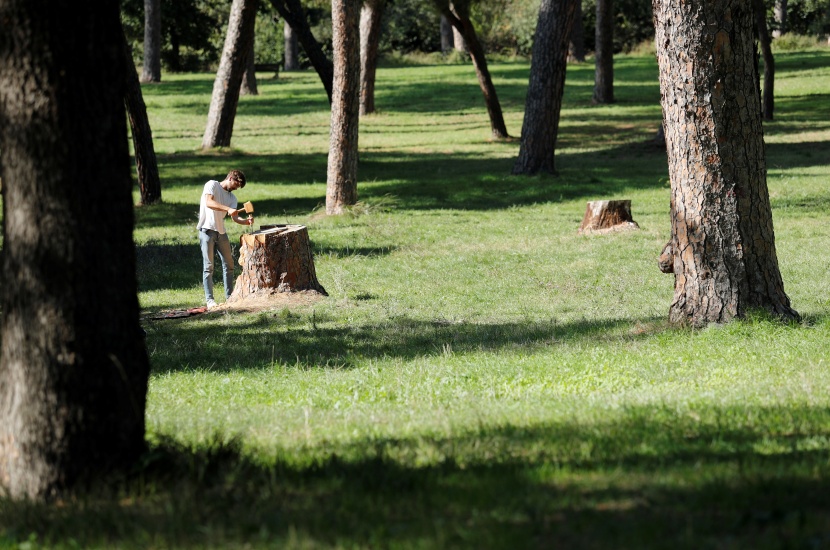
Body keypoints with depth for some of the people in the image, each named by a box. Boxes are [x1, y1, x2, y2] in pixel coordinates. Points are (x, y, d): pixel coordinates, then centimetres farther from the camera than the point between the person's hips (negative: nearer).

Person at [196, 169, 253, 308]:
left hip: (221, 233, 7)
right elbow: (208, 202, -22)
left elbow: (235, 218, 1)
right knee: (208, 266, -6)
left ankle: (229, 297, 19)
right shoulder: (212, 185, -5)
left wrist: (246, 221, -19)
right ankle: (209, 300, -5)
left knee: (228, 264, 9)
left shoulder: (232, 198, 13)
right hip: (207, 230, -7)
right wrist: (228, 209, -30)